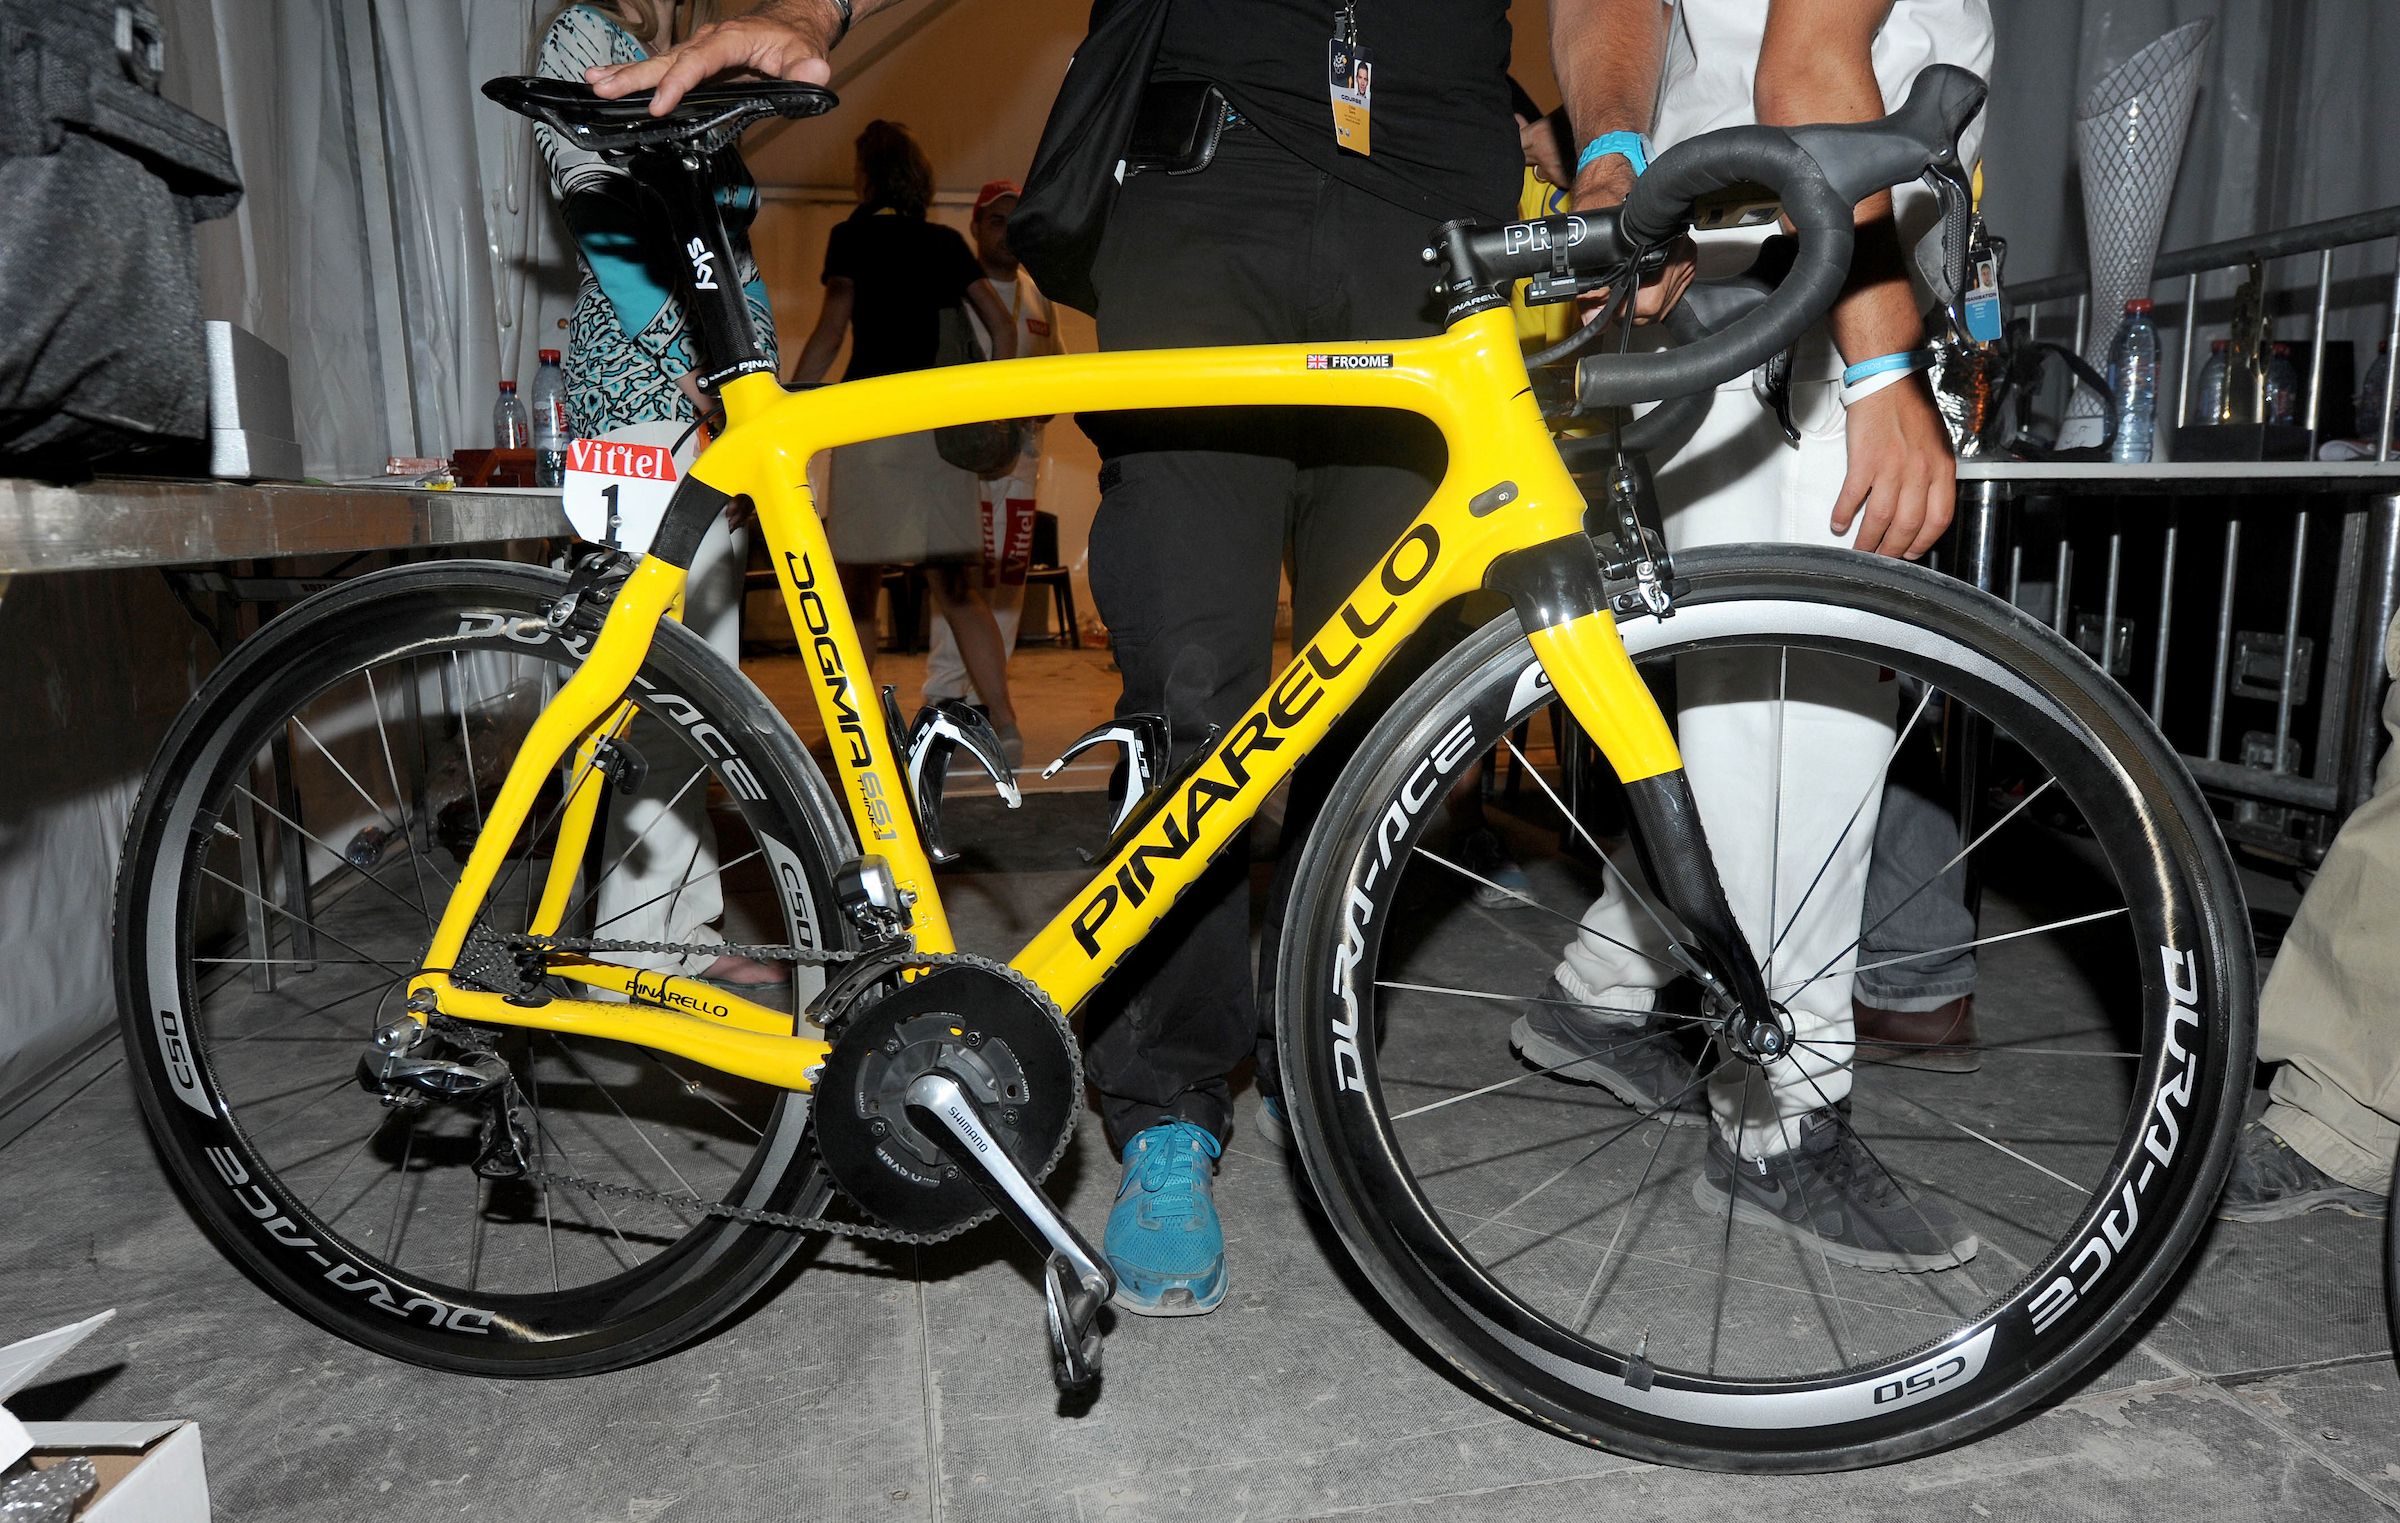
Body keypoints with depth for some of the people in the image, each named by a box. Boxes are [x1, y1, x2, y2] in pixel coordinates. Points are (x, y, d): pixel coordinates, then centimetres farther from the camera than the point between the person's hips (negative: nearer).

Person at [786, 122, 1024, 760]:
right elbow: (1002, 327, 12)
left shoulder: (854, 234, 2)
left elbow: (831, 330, -7)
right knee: (954, 584, 6)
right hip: (942, 418, 5)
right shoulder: (946, 242, 15)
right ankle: (1004, 724, -1)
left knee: (857, 583, 2)